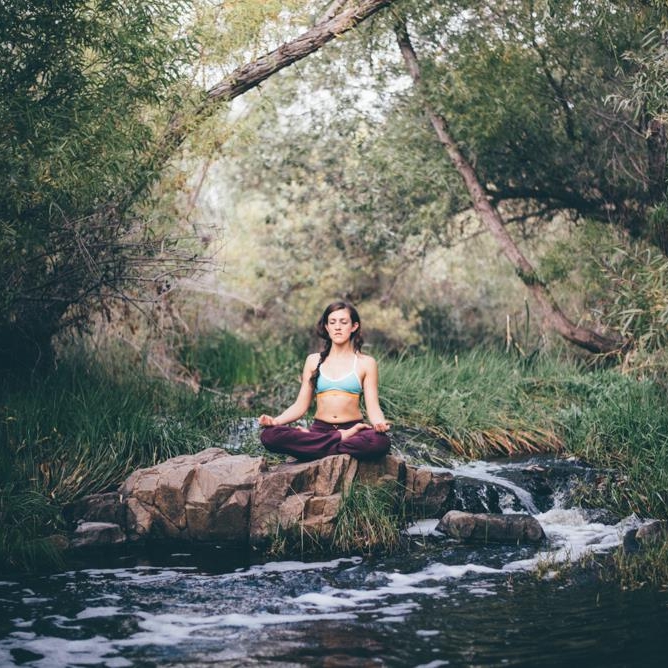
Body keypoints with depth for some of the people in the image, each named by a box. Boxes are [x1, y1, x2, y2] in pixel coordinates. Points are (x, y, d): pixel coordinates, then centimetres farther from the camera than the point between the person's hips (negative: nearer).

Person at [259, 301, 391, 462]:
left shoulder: (366, 363, 10)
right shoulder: (314, 361, 16)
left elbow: (372, 407, 2)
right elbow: (300, 405, 13)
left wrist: (379, 423, -22)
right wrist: (275, 420, -7)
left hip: (352, 429, -2)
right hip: (320, 429, 2)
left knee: (380, 441, -39)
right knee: (269, 435, -28)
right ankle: (341, 439, -20)